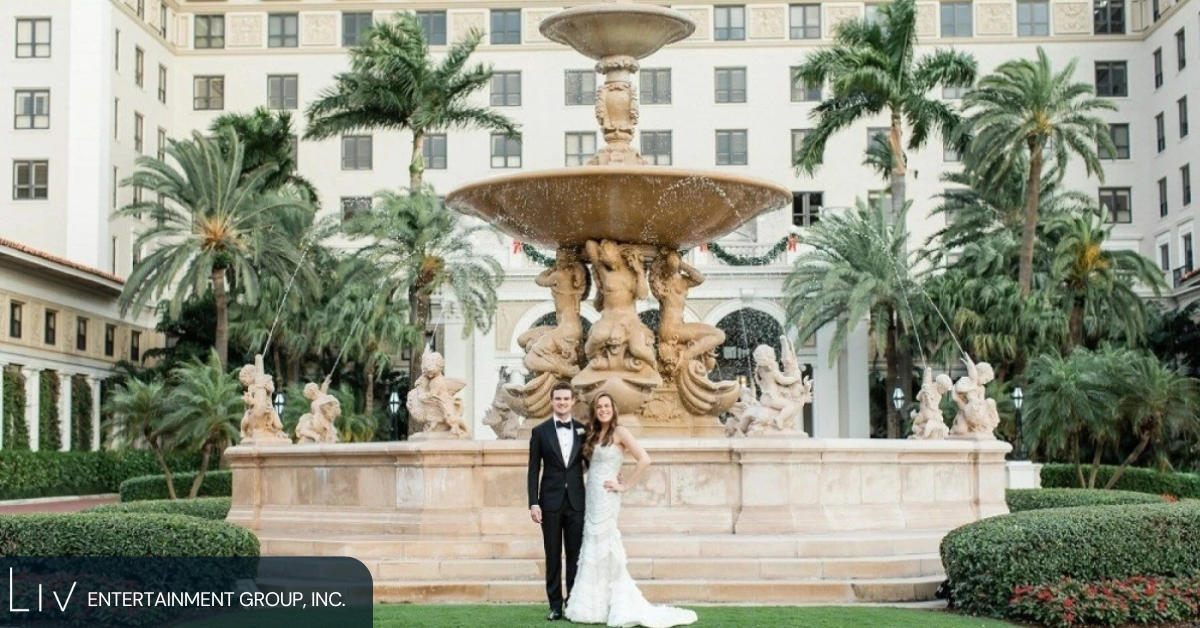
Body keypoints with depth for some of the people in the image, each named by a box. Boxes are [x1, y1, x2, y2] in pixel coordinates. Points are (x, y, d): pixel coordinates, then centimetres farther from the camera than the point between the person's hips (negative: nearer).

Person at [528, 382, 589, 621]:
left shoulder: (583, 430, 5)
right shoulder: (540, 432, 1)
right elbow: (534, 470, 0)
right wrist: (534, 503, -7)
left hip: (576, 502, 1)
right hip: (551, 502, -1)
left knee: (575, 556, 4)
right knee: (553, 556, 4)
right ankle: (555, 605, 10)